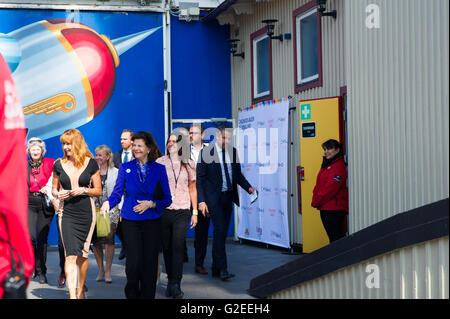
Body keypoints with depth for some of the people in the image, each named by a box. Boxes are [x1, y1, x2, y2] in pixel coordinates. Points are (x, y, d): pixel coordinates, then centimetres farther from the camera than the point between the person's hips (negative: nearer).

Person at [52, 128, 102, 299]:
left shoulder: (90, 163, 1)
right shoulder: (59, 164, 6)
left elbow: (98, 190, 5)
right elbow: (54, 189, 16)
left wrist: (84, 190, -12)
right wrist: (58, 194, -6)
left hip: (86, 212, 0)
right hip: (66, 213, 0)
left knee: (82, 254, 8)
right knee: (71, 254, -10)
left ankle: (80, 290, 26)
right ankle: (72, 295, -15)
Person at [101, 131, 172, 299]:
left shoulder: (159, 169, 2)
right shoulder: (125, 168, 3)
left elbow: (167, 199, 3)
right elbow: (117, 193, 0)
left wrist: (151, 204, -13)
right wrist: (108, 203, -20)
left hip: (152, 222, 1)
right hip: (130, 220, -1)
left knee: (149, 262, 1)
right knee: (134, 261, -9)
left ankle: (147, 295, 15)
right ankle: (131, 293, 16)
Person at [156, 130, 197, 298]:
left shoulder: (189, 164, 8)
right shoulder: (160, 162, 3)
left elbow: (192, 188, 14)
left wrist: (195, 212, 11)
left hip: (182, 211, 0)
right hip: (163, 210, 1)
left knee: (178, 247, -12)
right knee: (167, 248, 6)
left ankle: (175, 285, -14)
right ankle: (170, 282, 19)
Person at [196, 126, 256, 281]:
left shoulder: (233, 151, 8)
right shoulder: (206, 153, -8)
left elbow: (238, 174, 15)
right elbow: (199, 179, -7)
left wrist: (249, 188, -1)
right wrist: (201, 201, -13)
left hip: (228, 197, 6)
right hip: (214, 198, -5)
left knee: (223, 232, 9)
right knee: (220, 230, -14)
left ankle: (216, 268, 19)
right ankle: (222, 269, -14)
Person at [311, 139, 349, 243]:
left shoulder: (339, 166, -11)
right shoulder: (326, 165, 18)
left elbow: (331, 188, -16)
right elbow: (318, 185, 19)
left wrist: (316, 202, -10)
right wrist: (315, 200, 4)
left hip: (334, 209, -9)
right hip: (324, 208, 9)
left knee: (335, 237, -8)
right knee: (332, 236, 11)